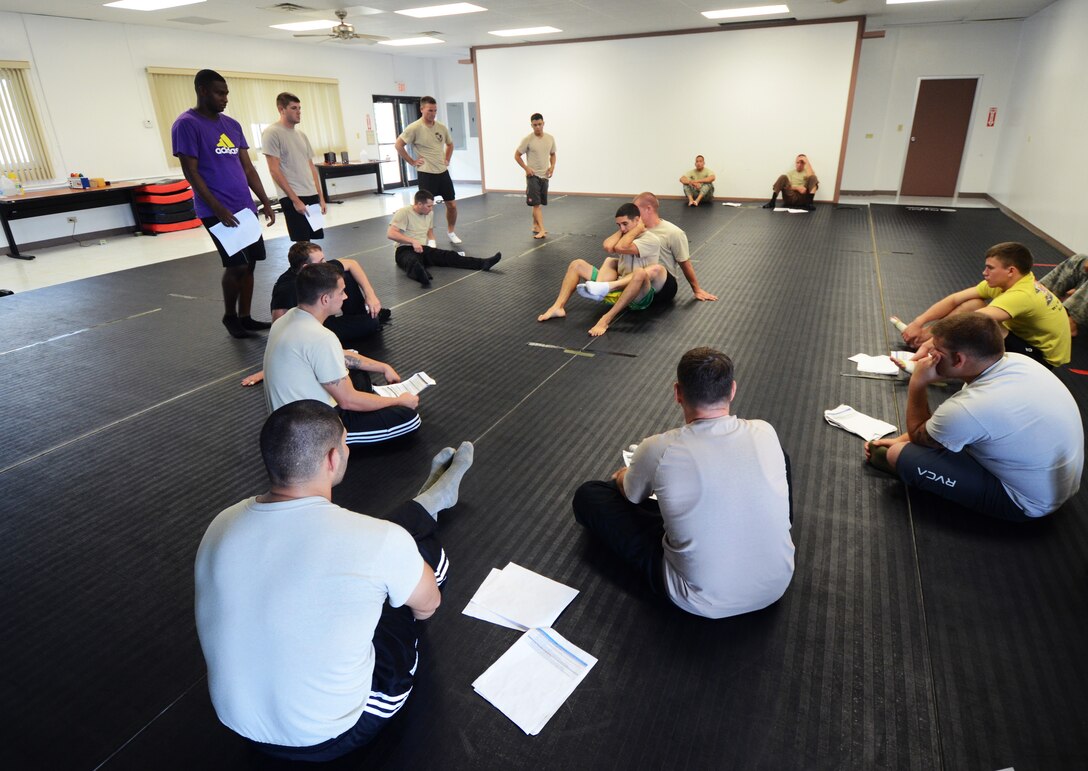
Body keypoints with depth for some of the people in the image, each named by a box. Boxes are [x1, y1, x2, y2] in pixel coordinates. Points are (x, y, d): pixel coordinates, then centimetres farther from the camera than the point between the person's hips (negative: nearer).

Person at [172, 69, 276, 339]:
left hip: (246, 208, 7)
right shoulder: (186, 125, -7)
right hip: (219, 212, -7)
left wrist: (265, 201, 9)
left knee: (249, 263, 7)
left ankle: (245, 317, 18)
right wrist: (217, 209, -18)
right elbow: (191, 172, -11)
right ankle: (229, 317, 13)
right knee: (236, 264, -7)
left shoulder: (232, 125, 14)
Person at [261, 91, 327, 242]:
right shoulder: (271, 133, -6)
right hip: (292, 198, -7)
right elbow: (274, 170, -11)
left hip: (312, 196, 7)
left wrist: (321, 197, 11)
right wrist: (295, 199, -16)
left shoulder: (301, 134, 15)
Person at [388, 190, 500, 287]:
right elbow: (390, 234, -17)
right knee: (412, 261, -42)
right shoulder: (404, 212, -9)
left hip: (423, 249, 6)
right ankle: (423, 277, -79)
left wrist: (432, 242, 6)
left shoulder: (430, 213, 12)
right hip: (406, 250, -6)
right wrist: (412, 241, -26)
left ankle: (483, 263, -36)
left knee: (448, 255, -19)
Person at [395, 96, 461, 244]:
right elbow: (399, 145, -9)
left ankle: (451, 232, 26)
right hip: (426, 173, -5)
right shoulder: (415, 128, -10)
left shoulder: (442, 128, 6)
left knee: (452, 204, 7)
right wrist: (412, 161, -9)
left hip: (443, 172, 5)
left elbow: (450, 144, 24)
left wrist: (447, 160, 12)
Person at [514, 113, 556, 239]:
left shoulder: (550, 138, 4)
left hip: (545, 176, 5)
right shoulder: (527, 140, -10)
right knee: (536, 203, -11)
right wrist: (526, 168, -12)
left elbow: (552, 154, 18)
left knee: (539, 203, 12)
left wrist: (552, 166, 0)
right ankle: (542, 230, -15)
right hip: (533, 176, -5)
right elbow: (517, 155, -2)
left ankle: (535, 226, 26)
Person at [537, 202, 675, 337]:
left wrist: (638, 228, -9)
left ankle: (605, 320, -45)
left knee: (640, 273, -43)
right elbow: (608, 247, -10)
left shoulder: (651, 240, -6)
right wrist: (622, 229, 0)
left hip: (640, 297, -7)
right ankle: (558, 307, -17)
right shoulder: (625, 238, 14)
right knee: (577, 264, 3)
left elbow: (620, 247, -21)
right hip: (617, 288, 7)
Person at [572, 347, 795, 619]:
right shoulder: (765, 434, -11)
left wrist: (624, 475, 28)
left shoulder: (659, 449, -20)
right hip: (777, 586, 4)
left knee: (586, 495, 5)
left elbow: (630, 494, 3)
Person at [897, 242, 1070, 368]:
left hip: (1042, 357, -8)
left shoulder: (1021, 295, -31)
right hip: (1027, 337, 8)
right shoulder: (1010, 281, -6)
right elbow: (954, 299, -11)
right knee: (972, 304, -6)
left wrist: (930, 333, -41)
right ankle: (916, 333, -9)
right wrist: (918, 323, -20)